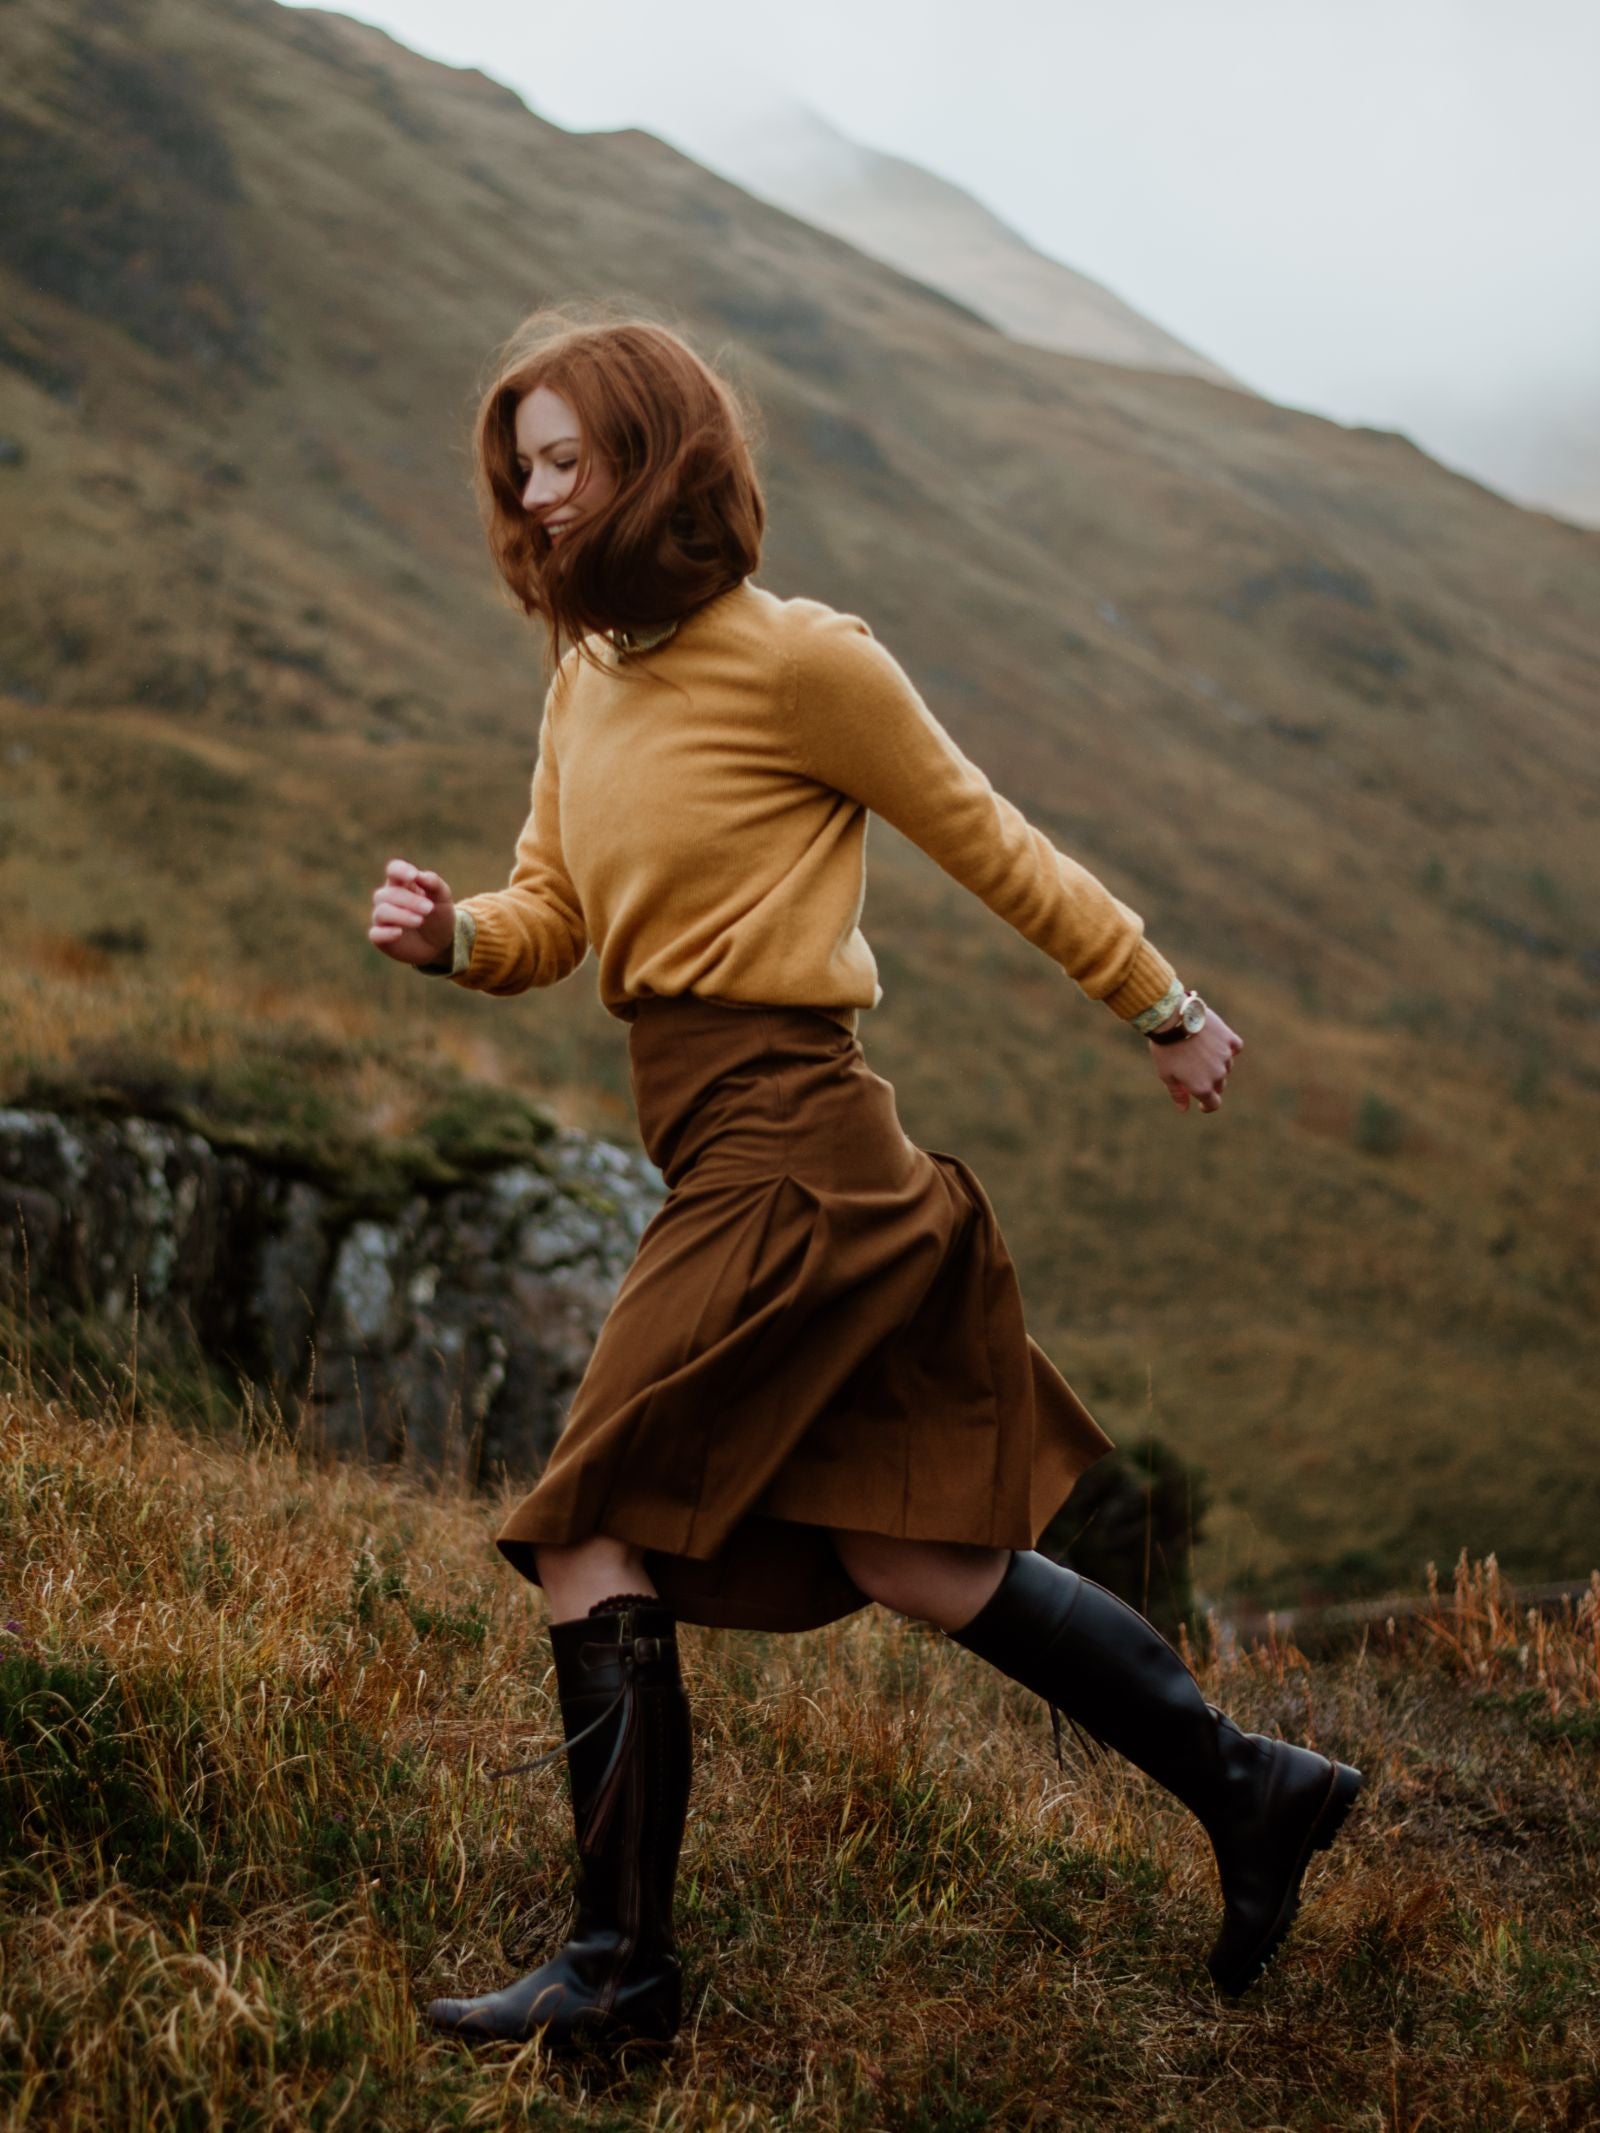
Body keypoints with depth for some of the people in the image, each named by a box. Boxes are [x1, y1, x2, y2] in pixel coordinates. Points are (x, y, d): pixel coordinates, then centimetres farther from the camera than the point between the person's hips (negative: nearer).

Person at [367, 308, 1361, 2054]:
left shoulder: (797, 659, -11)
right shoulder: (584, 673, 13)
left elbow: (989, 846, -3)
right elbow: (551, 919, 15)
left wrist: (1163, 1009, 7)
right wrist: (450, 934, -7)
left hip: (784, 1151, -9)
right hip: (732, 1146, 9)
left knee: (593, 1534, -6)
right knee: (917, 1561, 14)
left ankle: (621, 1968, 7)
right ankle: (1250, 1791, 26)